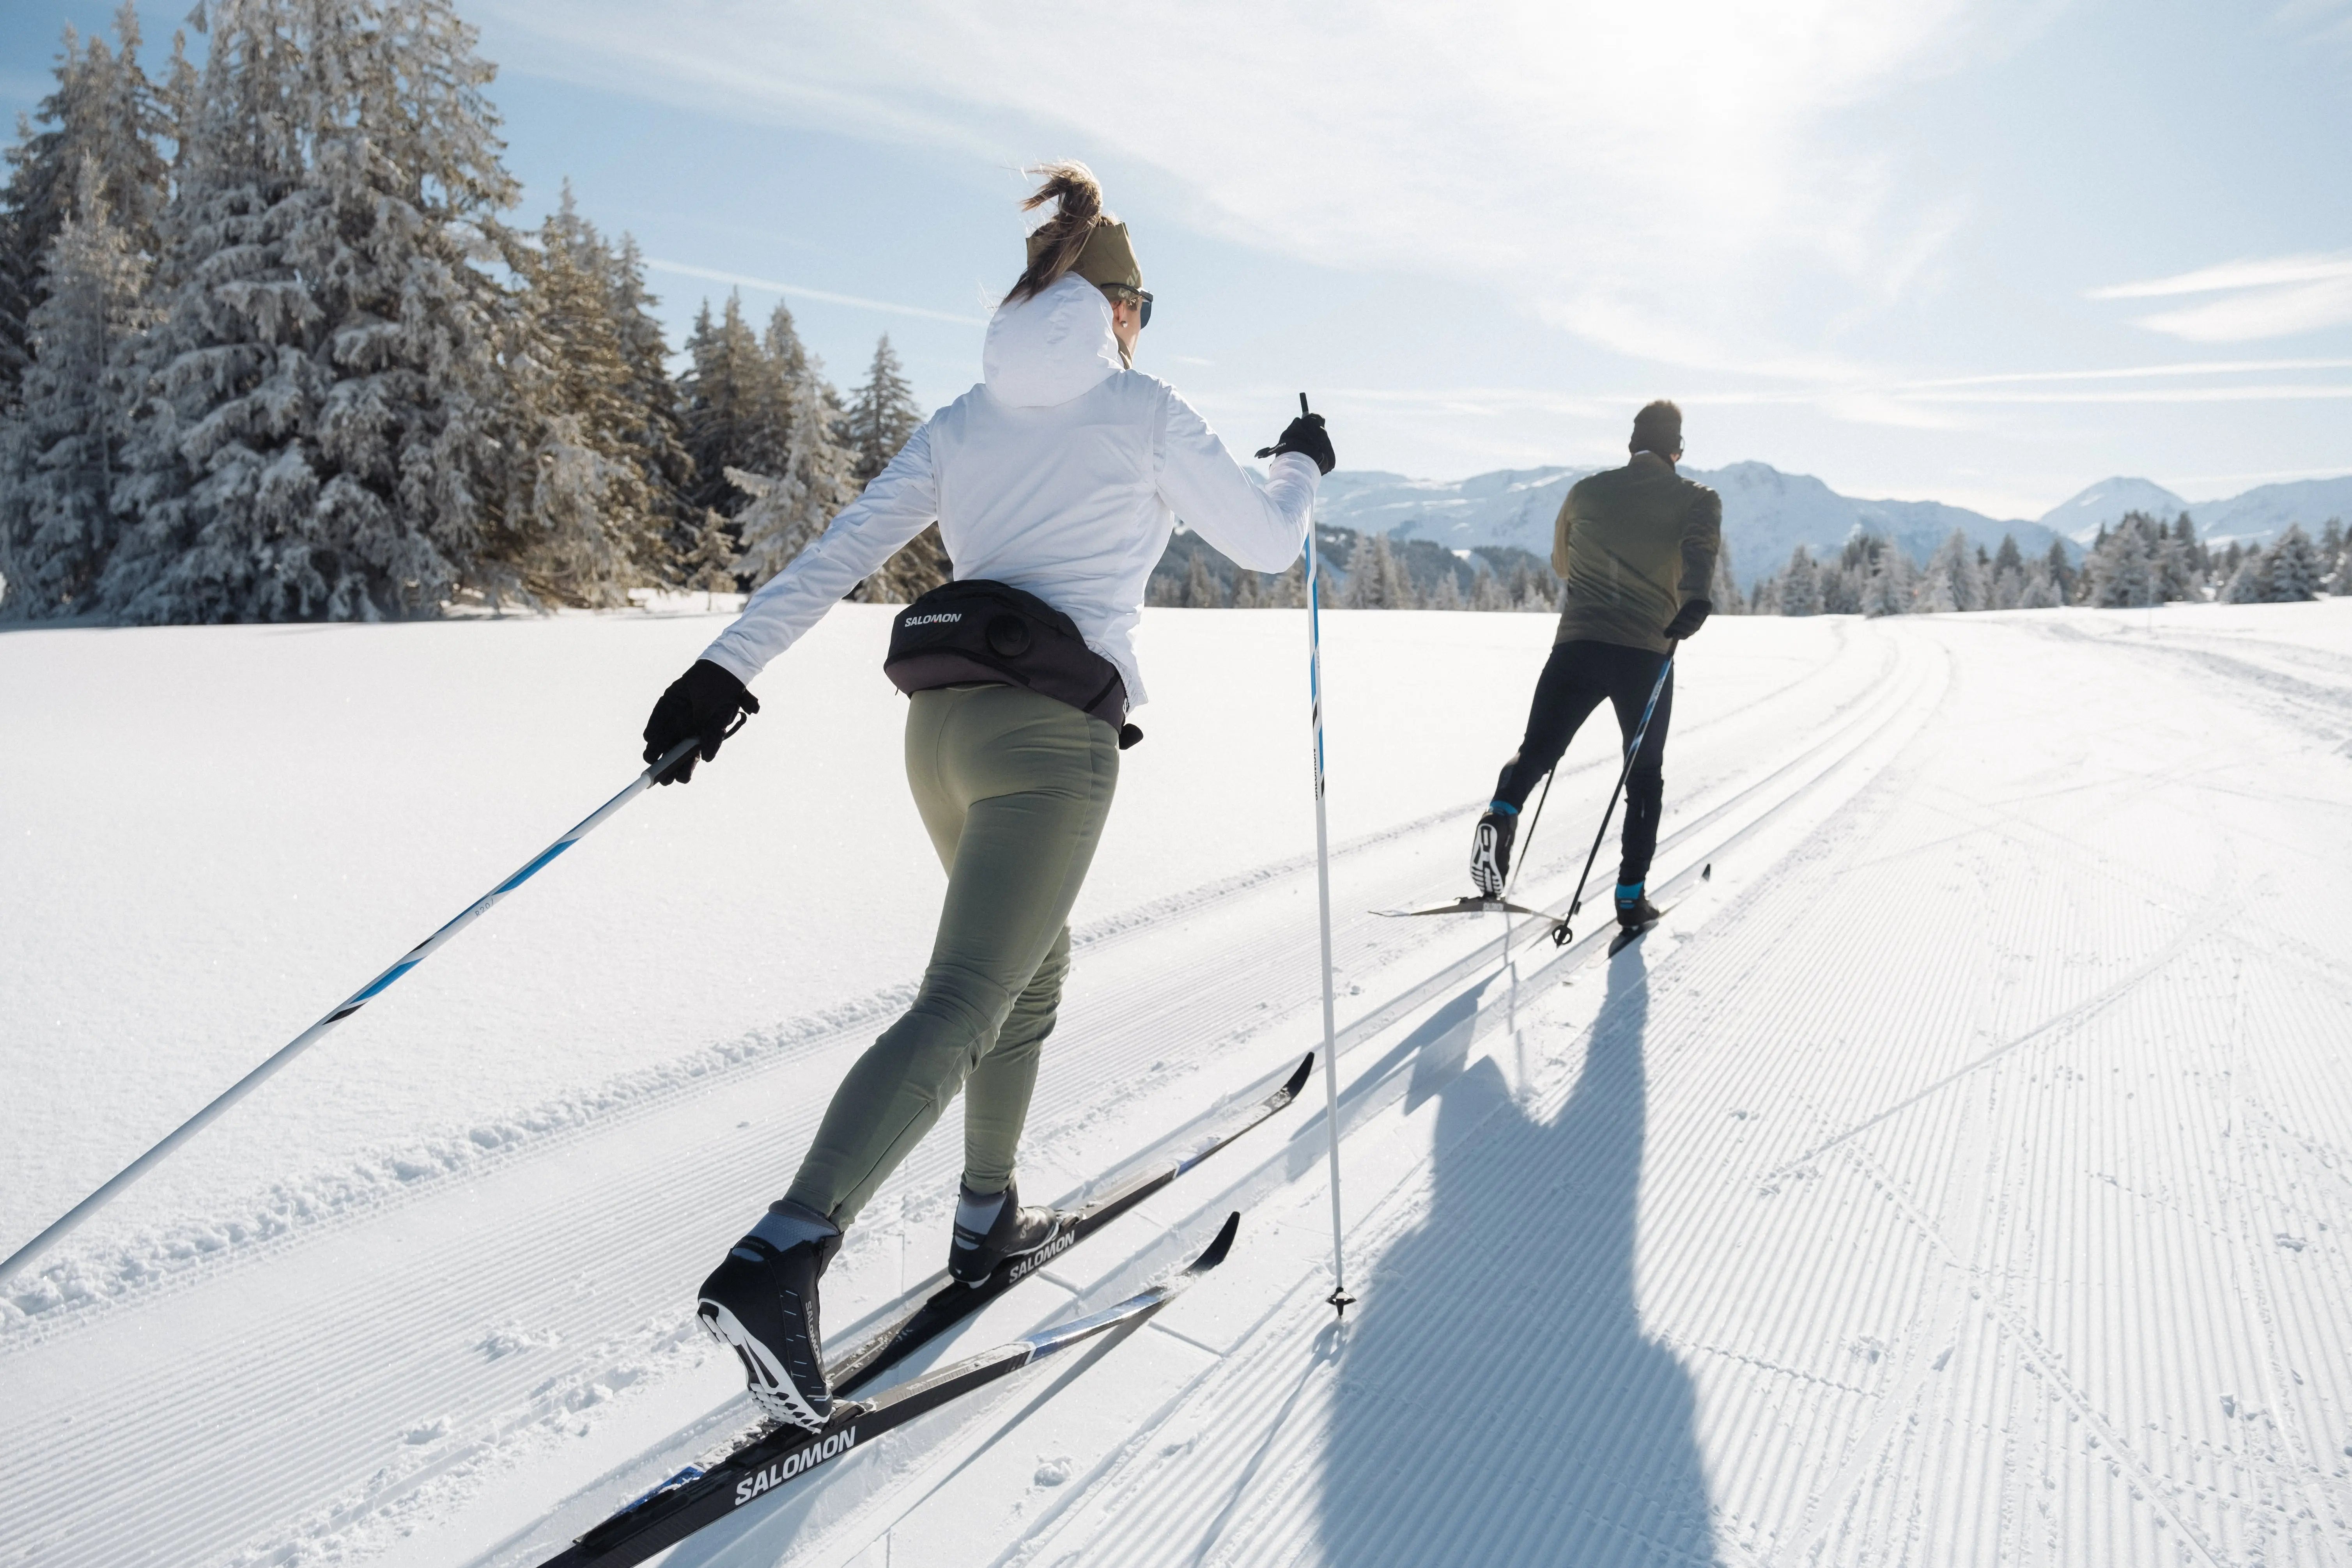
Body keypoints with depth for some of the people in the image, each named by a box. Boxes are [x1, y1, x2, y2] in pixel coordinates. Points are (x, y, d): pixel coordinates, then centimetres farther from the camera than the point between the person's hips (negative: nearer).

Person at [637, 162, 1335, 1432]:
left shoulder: (964, 420, 17)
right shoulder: (1144, 412, 4)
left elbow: (837, 553, 8)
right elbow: (1264, 544, 13)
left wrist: (727, 670, 4)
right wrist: (1302, 465, 34)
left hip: (942, 717, 7)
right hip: (1053, 730, -7)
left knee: (1031, 964, 24)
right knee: (959, 1008, -12)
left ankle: (988, 1221, 33)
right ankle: (778, 1263, -24)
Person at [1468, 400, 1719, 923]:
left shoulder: (1587, 491, 14)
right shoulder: (1699, 500, 6)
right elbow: (1701, 548, -17)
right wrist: (1695, 601, -32)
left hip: (1577, 644, 1)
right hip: (1647, 654, -1)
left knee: (1537, 750, 5)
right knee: (1644, 778, 15)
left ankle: (1502, 813, -28)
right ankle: (1631, 895, 15)